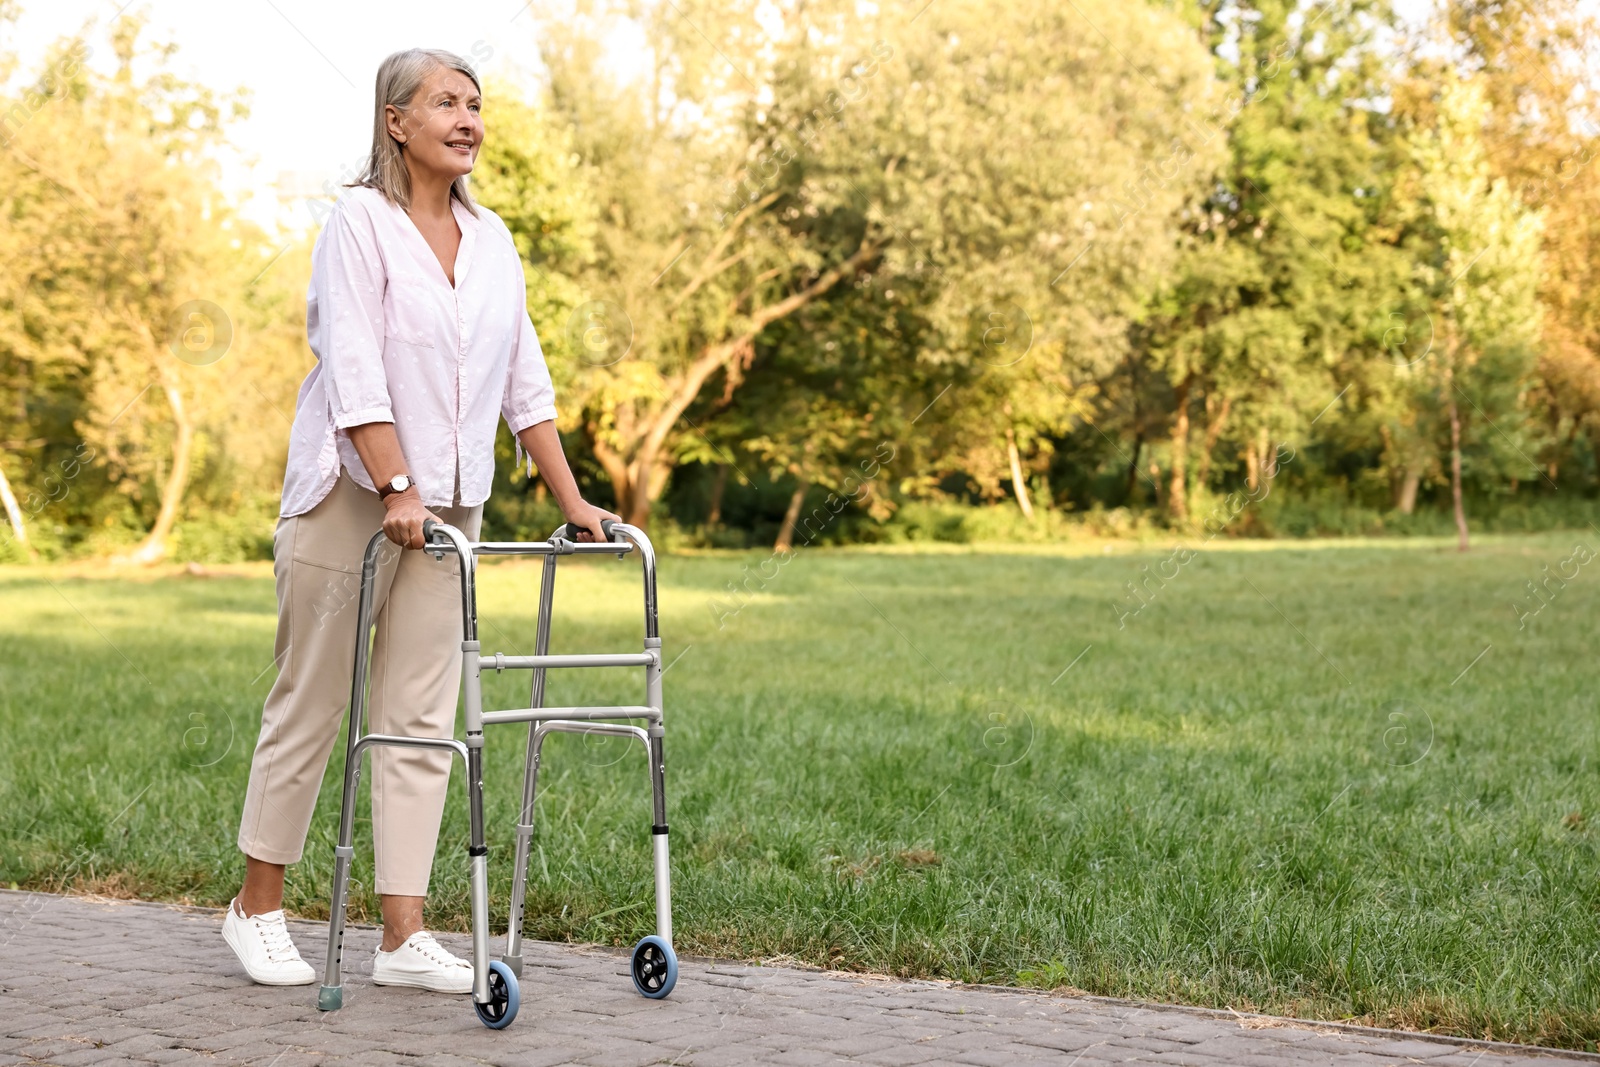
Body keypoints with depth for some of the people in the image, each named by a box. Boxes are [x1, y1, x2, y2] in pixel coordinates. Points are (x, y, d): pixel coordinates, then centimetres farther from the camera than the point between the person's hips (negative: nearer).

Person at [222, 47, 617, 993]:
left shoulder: (491, 239, 11)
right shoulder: (361, 223, -8)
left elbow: (525, 379, 12)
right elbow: (355, 371, -17)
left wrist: (570, 498, 7)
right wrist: (395, 489, -25)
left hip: (449, 506, 6)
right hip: (350, 493, -6)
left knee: (423, 715, 2)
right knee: (311, 701, 2)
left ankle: (404, 935, 4)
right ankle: (257, 908, 17)